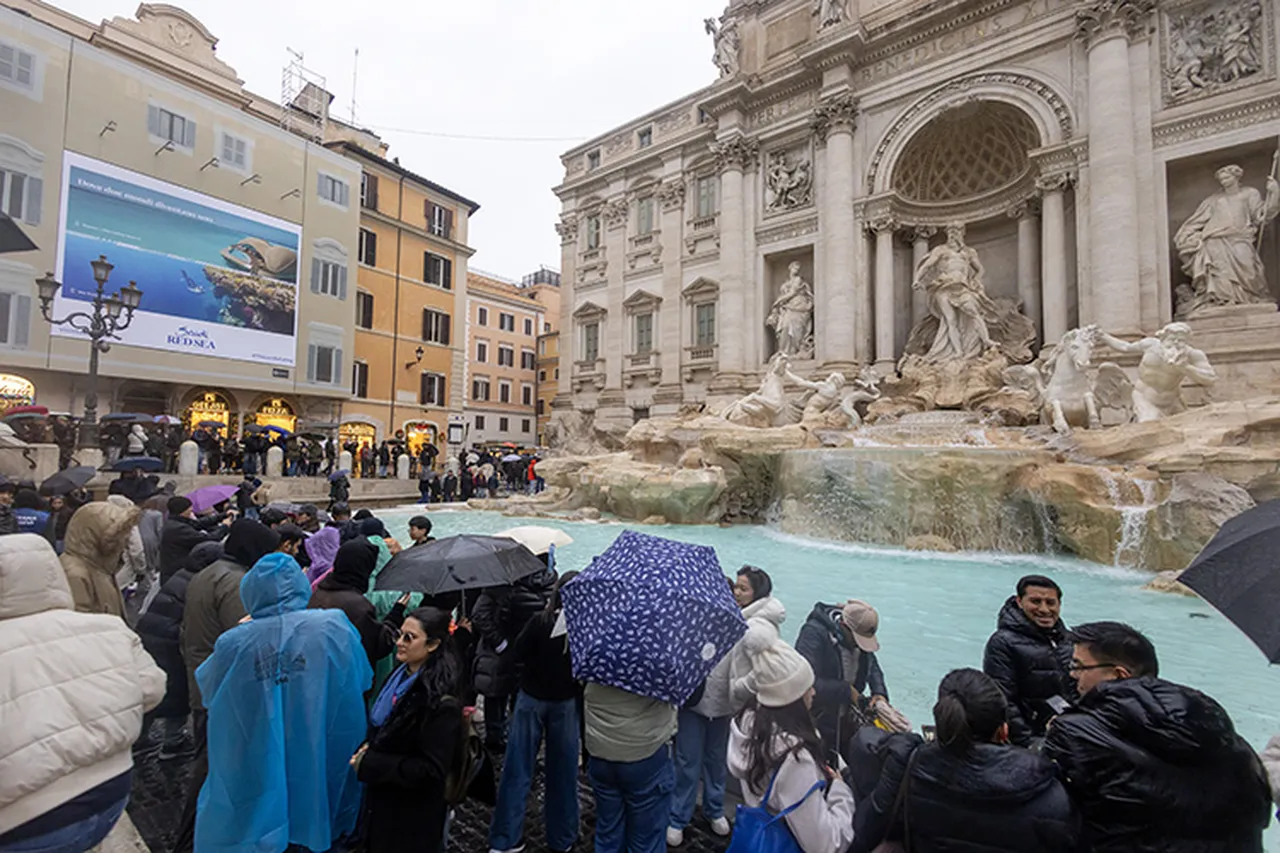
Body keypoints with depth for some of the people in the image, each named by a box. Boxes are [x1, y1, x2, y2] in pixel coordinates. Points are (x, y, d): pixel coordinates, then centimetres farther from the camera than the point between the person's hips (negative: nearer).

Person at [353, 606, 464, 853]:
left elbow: (431, 770, -26)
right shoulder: (399, 675, -2)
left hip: (413, 813, -8)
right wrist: (368, 751, -6)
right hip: (382, 799, 8)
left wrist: (369, 764, -23)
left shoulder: (440, 701, -28)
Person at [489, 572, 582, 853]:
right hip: (566, 703, 1)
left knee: (518, 769, 12)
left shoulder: (540, 621, -18)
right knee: (562, 771, 16)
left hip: (531, 699, -1)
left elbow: (517, 656, -10)